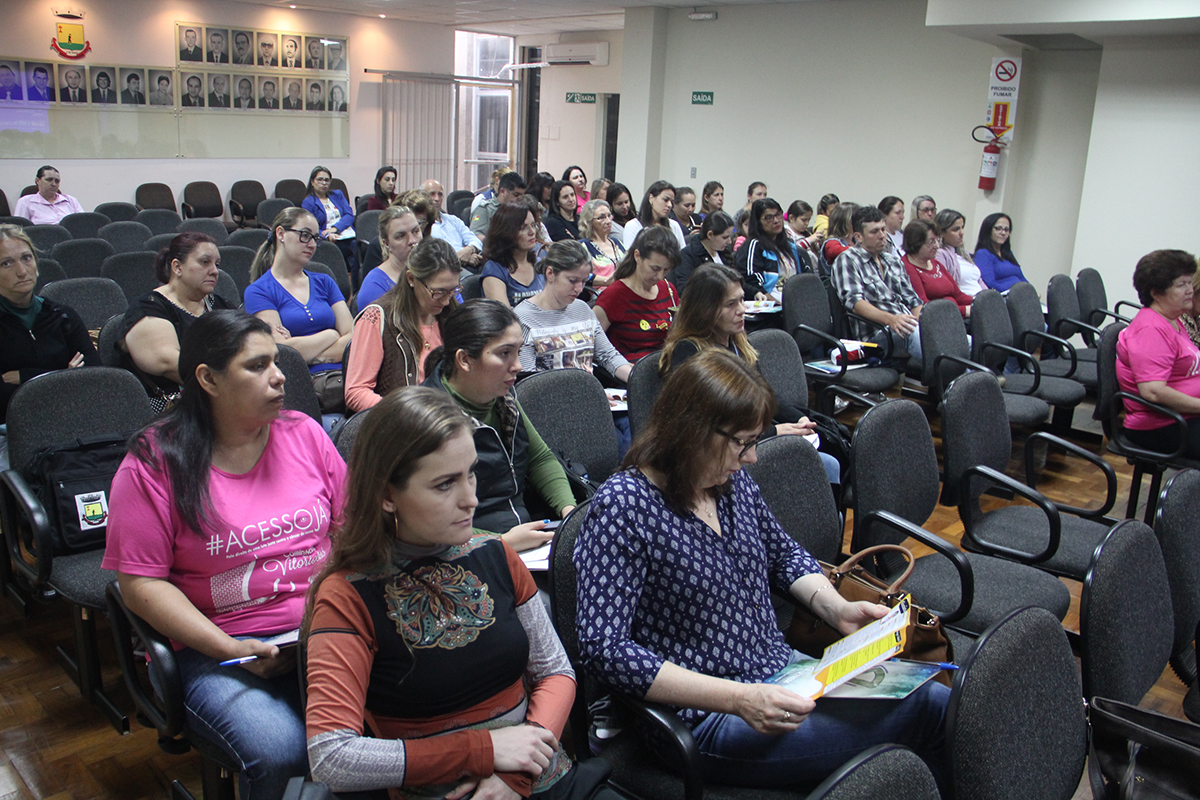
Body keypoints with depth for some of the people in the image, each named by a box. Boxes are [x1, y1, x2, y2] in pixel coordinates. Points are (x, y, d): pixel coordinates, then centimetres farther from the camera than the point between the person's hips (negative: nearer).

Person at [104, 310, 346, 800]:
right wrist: (229, 649, -14)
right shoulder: (154, 464, -4)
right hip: (217, 648, -3)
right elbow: (141, 583, -5)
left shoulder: (303, 433, 8)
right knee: (278, 751, -29)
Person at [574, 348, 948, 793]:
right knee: (927, 712, -18)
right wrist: (738, 698, -28)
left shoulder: (731, 481, 5)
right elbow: (604, 650, -23)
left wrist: (836, 608, 2)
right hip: (710, 719, -7)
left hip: (785, 675, 8)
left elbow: (784, 554, 22)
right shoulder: (622, 508, -18)